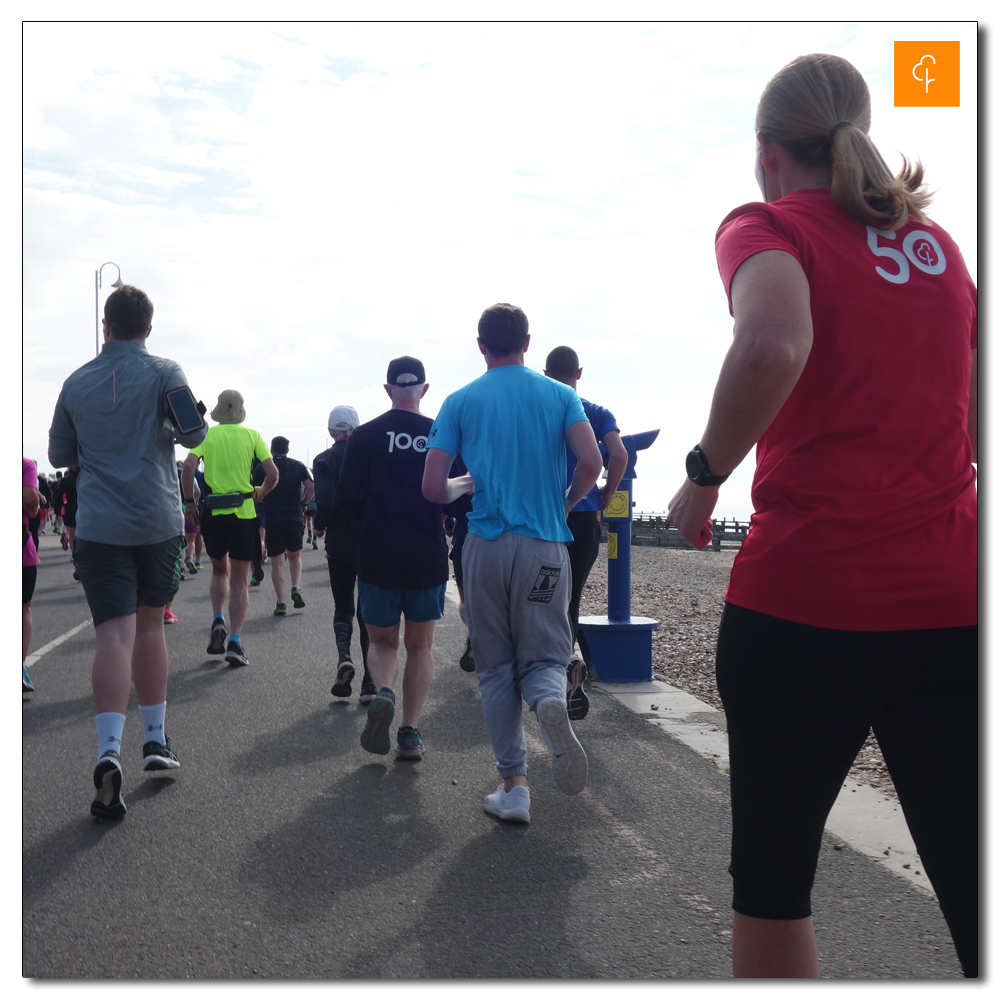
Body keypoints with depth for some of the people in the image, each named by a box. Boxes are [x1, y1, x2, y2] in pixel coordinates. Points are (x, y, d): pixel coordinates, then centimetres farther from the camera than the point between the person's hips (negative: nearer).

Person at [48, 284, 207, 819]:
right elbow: (194, 432, -8)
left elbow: (58, 455, 14)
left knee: (115, 634, -7)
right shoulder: (163, 372, -1)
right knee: (149, 624, 15)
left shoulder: (76, 382, 7)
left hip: (99, 527, 0)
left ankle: (109, 752, -25)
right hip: (159, 521, 0)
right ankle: (155, 740, 23)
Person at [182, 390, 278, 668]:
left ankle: (218, 621, 6)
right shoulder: (252, 435, 3)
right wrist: (260, 493, 15)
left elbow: (188, 466, -11)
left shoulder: (207, 434, 3)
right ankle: (234, 643, -2)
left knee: (219, 570, 25)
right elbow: (273, 474, -3)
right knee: (240, 581, 6)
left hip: (213, 512, 1)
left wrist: (189, 502, -2)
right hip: (244, 513, -1)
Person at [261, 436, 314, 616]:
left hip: (272, 520, -1)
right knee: (295, 556, 21)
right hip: (295, 518, 1)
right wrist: (303, 503, 7)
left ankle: (281, 603, -2)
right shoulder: (297, 466, 4)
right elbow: (311, 488, -8)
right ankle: (296, 587, -2)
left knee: (277, 562, 4)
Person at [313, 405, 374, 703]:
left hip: (339, 544, -1)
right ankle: (370, 683, 5)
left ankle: (344, 656, -12)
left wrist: (319, 526, 2)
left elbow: (325, 502, -17)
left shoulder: (324, 460, -7)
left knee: (343, 607, 16)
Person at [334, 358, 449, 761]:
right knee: (420, 646, 14)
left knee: (382, 641, 16)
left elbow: (345, 504, -5)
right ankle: (410, 733, 9)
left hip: (378, 558, 0)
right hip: (429, 559, 1)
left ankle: (383, 694, -12)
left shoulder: (364, 437, -4)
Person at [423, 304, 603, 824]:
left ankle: (514, 785, 6)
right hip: (545, 546, 0)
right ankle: (550, 700, -28)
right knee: (544, 656, 8)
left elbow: (432, 487, -2)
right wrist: (566, 502, 10)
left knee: (495, 668, 9)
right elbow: (591, 462, -9)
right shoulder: (560, 395, 6)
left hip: (485, 546, 0)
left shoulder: (461, 401, 4)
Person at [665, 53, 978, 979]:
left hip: (801, 601, -4)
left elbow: (775, 346, -24)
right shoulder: (936, 242, 16)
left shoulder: (771, 226, -1)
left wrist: (704, 476, -10)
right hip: (950, 601, 5)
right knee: (972, 887, 7)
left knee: (772, 877, 15)